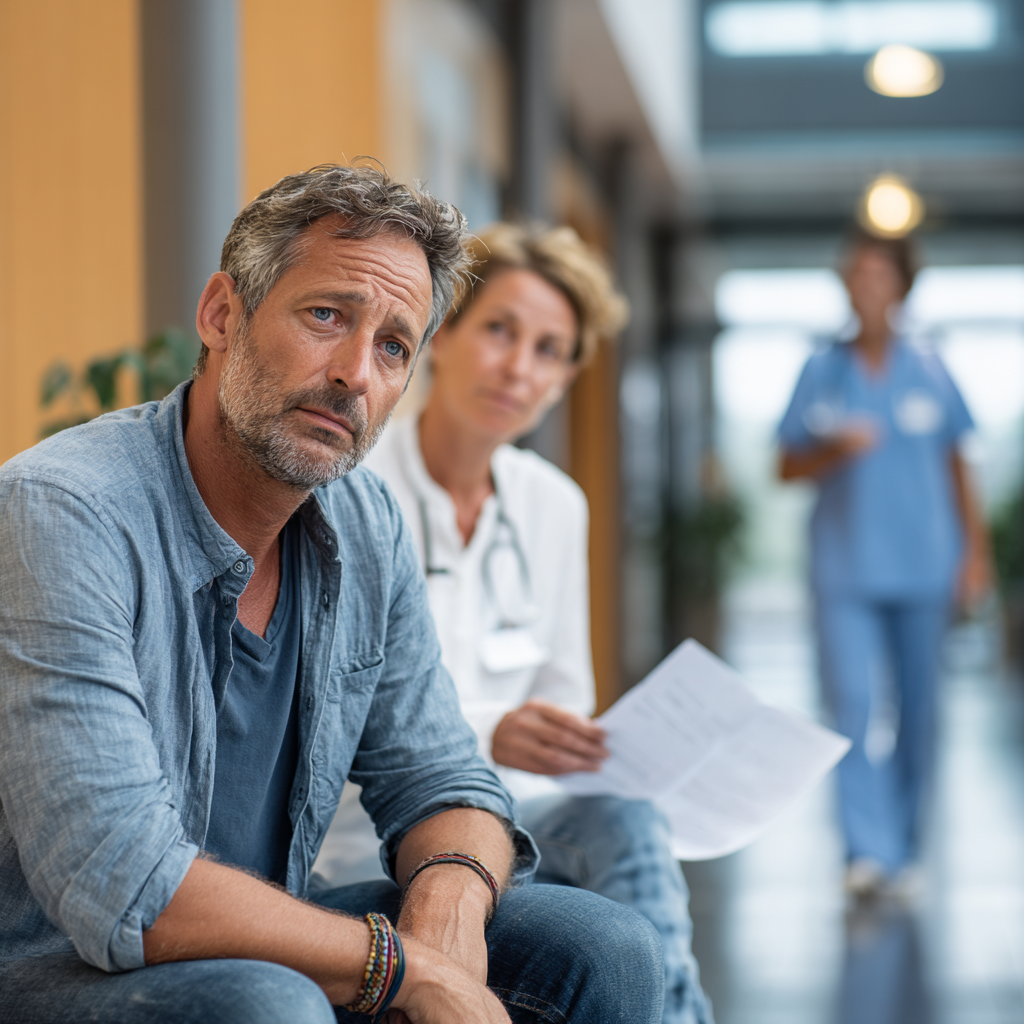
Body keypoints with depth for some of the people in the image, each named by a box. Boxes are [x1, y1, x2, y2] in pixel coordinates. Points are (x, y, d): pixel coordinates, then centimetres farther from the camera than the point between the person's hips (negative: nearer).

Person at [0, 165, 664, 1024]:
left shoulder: (367, 527, 0)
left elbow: (440, 785, 6)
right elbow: (122, 887, -31)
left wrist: (448, 901, -18)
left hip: (263, 944, 7)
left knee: (605, 954, -5)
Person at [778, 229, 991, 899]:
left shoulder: (930, 373, 7)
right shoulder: (821, 373, 6)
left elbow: (957, 467, 11)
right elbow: (788, 468, 7)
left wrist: (975, 551, 6)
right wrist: (835, 451, -13)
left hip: (923, 567, 1)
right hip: (845, 570, -1)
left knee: (918, 708, 6)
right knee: (853, 704, -12)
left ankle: (905, 846, 19)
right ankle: (869, 850, -13)